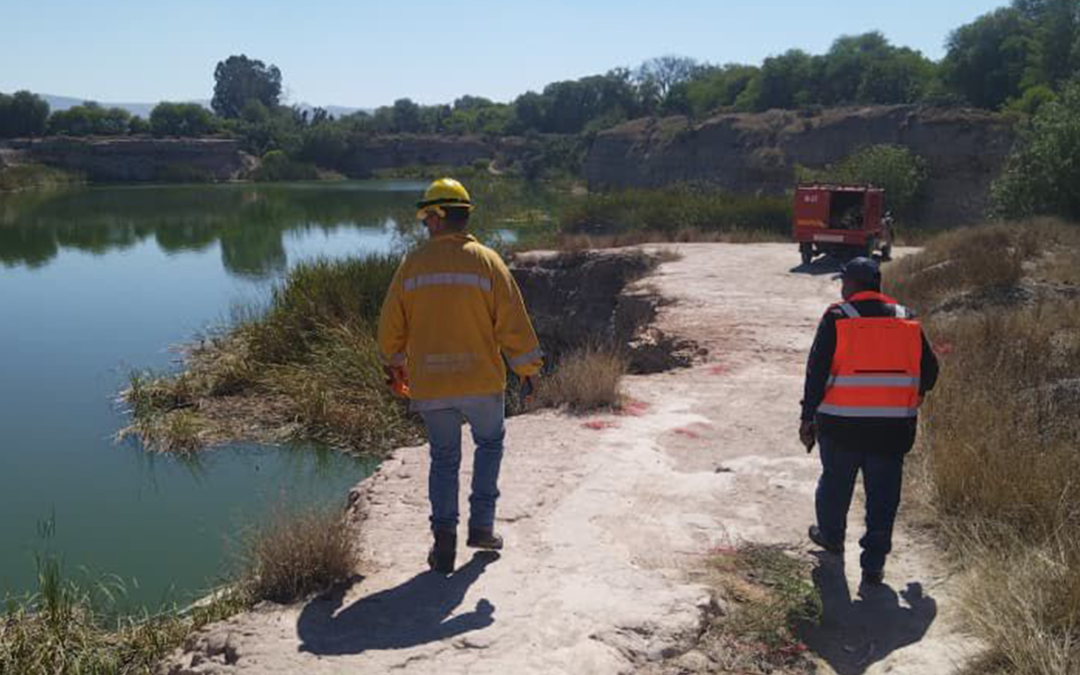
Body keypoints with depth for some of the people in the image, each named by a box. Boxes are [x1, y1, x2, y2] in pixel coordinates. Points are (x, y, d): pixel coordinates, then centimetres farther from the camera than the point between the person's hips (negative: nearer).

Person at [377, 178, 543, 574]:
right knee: (490, 444, 23)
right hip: (481, 380, -1)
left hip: (430, 384, 1)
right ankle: (481, 525, 19)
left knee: (443, 459, 16)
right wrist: (527, 367, 7)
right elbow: (512, 322, -7)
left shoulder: (412, 265, -2)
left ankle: (444, 541, 8)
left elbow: (391, 326, 4)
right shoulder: (486, 261, -6)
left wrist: (395, 365, 23)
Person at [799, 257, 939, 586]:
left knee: (836, 482, 19)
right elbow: (929, 370, 11)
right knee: (883, 494, 8)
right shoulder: (907, 320, 5)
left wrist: (808, 417, -3)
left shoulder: (837, 319, -7)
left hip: (842, 424, -2)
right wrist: (909, 401, 27)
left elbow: (817, 371, -9)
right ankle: (874, 565, 9)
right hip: (894, 427, 2)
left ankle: (831, 536, 39)